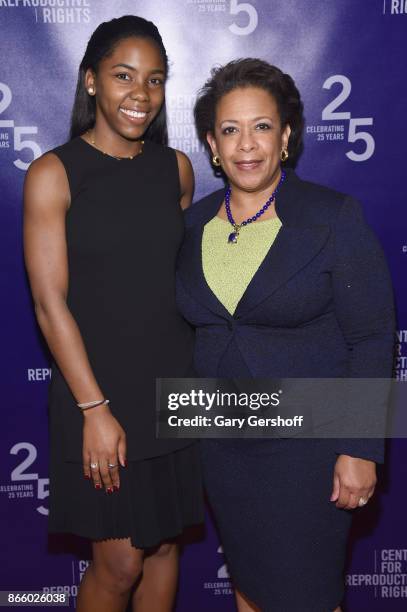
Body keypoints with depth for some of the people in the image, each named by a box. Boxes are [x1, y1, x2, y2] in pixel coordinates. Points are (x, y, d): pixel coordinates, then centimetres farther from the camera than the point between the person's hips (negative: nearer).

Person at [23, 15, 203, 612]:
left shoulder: (176, 168, 4)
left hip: (174, 387, 4)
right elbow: (50, 303, -12)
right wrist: (95, 408, -14)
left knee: (165, 545, 16)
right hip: (97, 390, -4)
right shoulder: (53, 174, -9)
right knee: (119, 564, 5)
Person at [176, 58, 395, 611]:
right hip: (222, 441, 5)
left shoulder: (334, 218, -12)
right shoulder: (196, 223, 2)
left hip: (308, 443, -4)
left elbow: (372, 339, -12)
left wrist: (360, 450, -15)